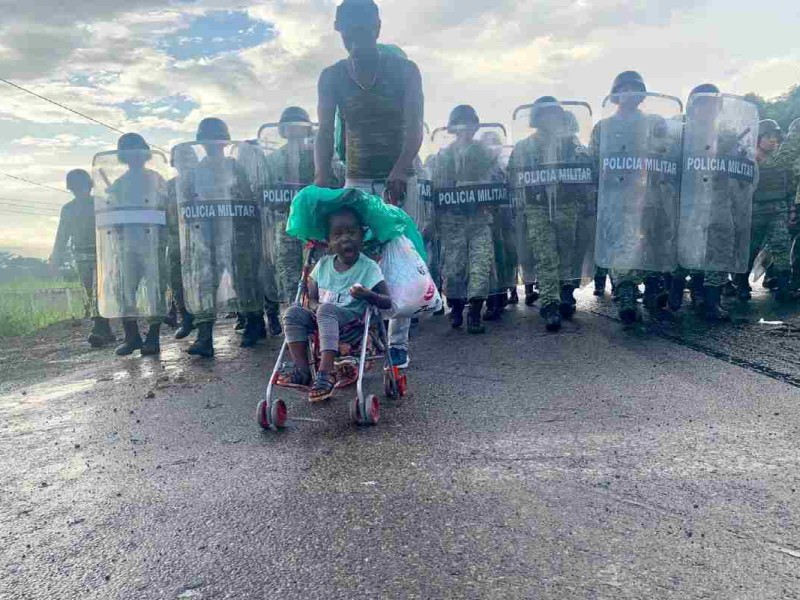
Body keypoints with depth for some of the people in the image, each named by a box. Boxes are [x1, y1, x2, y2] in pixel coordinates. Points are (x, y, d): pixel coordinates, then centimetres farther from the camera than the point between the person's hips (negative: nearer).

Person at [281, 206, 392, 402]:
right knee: (294, 311, -18)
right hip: (322, 322, 5)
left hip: (352, 326, -5)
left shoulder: (369, 267, -5)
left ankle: (326, 373, -38)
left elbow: (387, 302, -8)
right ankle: (302, 370, -19)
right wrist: (315, 306, -13)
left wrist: (368, 295, -28)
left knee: (326, 309, -33)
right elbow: (312, 297, 10)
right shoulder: (323, 264, 7)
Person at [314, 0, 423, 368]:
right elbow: (325, 131, -6)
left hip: (399, 179, -2)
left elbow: (415, 128, -15)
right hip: (356, 180, 2)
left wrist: (400, 171, -32)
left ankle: (398, 342, 1)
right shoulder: (332, 77, 2)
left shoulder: (404, 70, -4)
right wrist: (322, 175, -25)